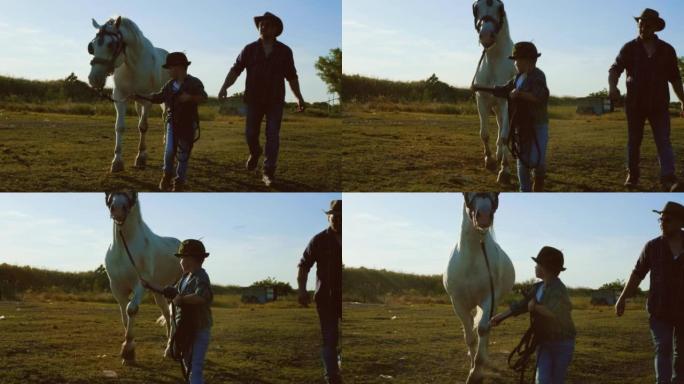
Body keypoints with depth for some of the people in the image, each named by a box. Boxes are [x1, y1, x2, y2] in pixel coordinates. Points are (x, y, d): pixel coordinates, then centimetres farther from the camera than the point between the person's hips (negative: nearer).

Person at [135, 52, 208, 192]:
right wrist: (141, 97, 8)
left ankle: (179, 181, 18)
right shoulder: (170, 85, 5)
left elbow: (203, 97, -23)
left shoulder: (194, 83, -11)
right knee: (169, 151, -7)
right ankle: (167, 175, 17)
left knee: (183, 154, 4)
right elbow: (158, 97, 15)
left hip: (188, 123, -3)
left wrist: (190, 97, -38)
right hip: (173, 122, 3)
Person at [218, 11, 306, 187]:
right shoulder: (250, 49, 2)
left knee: (273, 136, -6)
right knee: (250, 134, 6)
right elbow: (235, 70, -3)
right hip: (254, 100, 1)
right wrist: (225, 87, -18)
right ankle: (255, 153, 39)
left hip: (275, 101, -1)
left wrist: (299, 97, 5)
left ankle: (268, 172, -1)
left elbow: (292, 77, 9)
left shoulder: (284, 51, 3)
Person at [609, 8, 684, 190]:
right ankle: (632, 175, 22)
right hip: (635, 104, 0)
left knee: (664, 141, -9)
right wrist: (612, 86, -28)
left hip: (659, 104, 0)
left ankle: (669, 179, -18)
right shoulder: (629, 48, 3)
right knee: (633, 141, 8)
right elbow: (615, 70, -6)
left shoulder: (667, 50, 7)